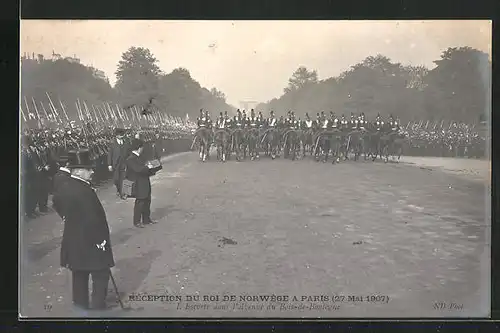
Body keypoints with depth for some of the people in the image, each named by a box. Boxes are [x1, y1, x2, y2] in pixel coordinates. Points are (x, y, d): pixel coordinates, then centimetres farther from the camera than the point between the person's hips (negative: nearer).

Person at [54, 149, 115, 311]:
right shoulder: (85, 191, -26)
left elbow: (61, 209, 16)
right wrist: (101, 240, -15)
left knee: (79, 277, 19)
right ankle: (97, 308, 8)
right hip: (90, 243, -9)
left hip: (72, 242, 9)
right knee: (101, 276, 5)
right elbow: (94, 219, -25)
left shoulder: (63, 188, 1)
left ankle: (80, 306, 29)